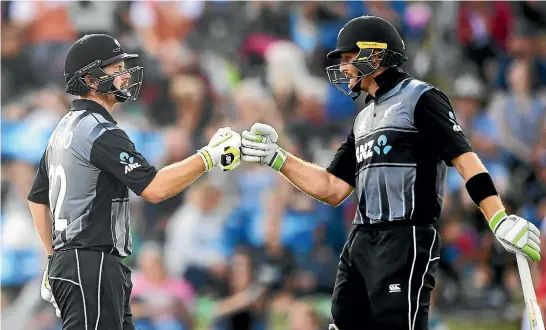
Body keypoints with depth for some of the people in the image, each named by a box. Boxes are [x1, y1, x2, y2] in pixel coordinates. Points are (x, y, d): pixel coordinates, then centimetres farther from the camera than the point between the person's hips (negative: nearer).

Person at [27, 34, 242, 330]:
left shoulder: (64, 129, 17)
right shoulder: (100, 131, -14)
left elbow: (37, 199, 24)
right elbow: (154, 188, -21)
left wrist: (55, 259, 26)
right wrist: (209, 156, -14)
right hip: (91, 268, -10)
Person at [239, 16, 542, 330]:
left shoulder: (419, 98, -4)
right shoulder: (364, 119, 22)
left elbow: (464, 158, -13)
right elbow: (333, 189, 20)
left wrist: (500, 220, -25)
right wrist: (274, 156, 14)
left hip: (406, 241, -9)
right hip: (360, 243, 9)